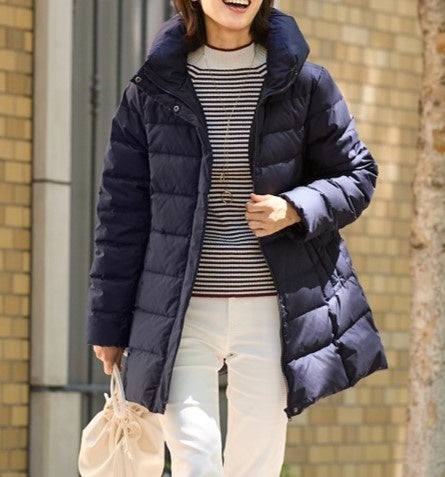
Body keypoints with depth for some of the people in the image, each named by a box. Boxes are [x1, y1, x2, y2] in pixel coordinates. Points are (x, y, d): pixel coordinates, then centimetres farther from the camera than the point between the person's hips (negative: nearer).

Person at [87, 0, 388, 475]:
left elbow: (356, 176, 10)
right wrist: (109, 322, 5)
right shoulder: (153, 88, 2)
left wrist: (294, 209, -12)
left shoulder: (302, 83, 2)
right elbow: (121, 208, 5)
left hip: (271, 311, 1)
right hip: (182, 312, -1)